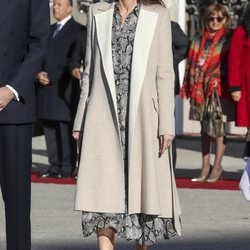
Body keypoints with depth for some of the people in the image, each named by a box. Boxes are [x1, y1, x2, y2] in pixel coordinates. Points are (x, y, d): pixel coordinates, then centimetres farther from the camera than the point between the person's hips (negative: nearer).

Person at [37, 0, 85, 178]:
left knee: (66, 130, -6)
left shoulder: (78, 30, -2)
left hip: (65, 90, -7)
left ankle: (67, 168, -4)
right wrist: (39, 74, 0)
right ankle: (54, 165, 10)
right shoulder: (50, 30, 22)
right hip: (46, 88, 7)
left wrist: (52, 77, -13)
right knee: (50, 130, 6)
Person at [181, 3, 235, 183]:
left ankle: (217, 166, -4)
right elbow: (192, 63, 14)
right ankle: (206, 166, 12)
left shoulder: (229, 40, 1)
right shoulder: (200, 40, 14)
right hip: (201, 89, 5)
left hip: (220, 89, -5)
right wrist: (189, 85, 7)